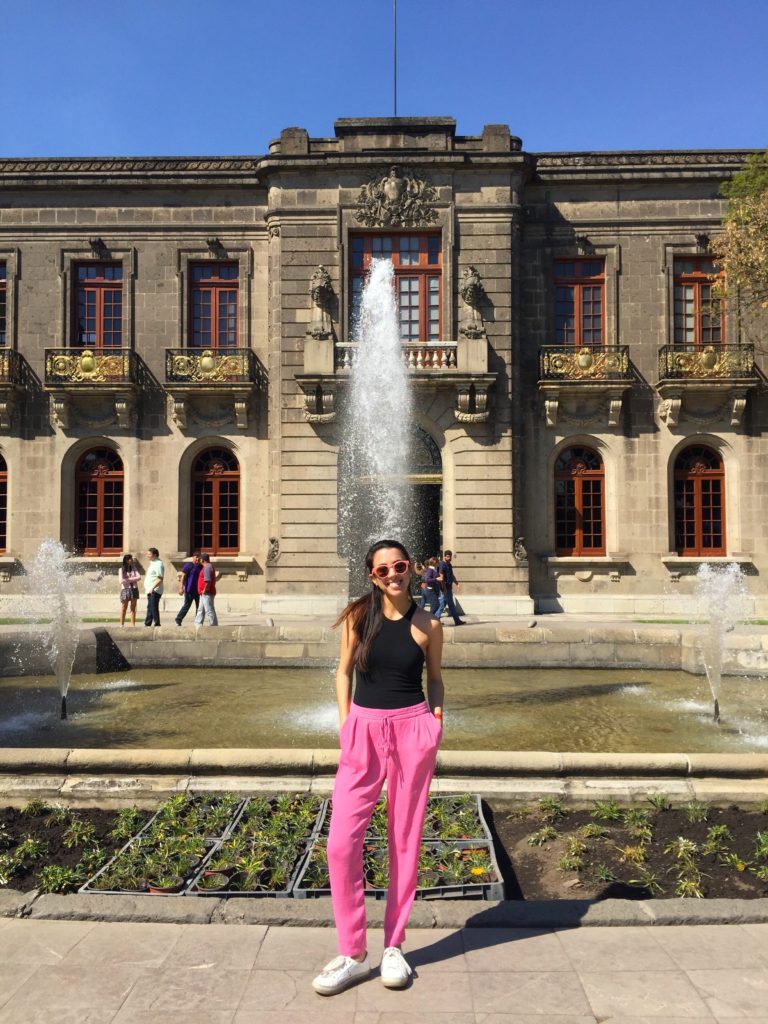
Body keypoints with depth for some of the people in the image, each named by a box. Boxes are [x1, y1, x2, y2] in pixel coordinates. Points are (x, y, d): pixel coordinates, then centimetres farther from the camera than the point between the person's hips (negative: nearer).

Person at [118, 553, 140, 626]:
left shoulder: (134, 568, 8)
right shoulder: (121, 569, -1)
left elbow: (139, 577, -5)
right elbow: (122, 581, -12)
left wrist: (128, 579, -12)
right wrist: (133, 579, -7)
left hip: (134, 589, 3)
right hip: (125, 589, -3)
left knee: (133, 608, 4)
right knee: (123, 609, 2)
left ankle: (133, 625, 6)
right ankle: (122, 625, 10)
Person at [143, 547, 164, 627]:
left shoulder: (158, 564, -15)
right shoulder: (152, 563, 16)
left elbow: (160, 578, -22)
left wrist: (153, 588, -29)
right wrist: (146, 587, 21)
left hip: (154, 591, -10)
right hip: (149, 590, 10)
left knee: (153, 608, -7)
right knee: (149, 608, 15)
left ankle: (157, 624, -2)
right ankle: (147, 624, 22)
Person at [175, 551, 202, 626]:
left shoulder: (201, 567, 12)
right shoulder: (188, 565, -4)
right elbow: (183, 576, -7)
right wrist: (181, 587, -15)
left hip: (198, 591, 6)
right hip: (189, 590, -5)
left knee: (199, 607, 6)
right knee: (186, 606, -3)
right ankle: (178, 620, 8)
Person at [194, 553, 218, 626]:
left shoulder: (207, 567, -16)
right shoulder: (209, 566, 17)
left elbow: (207, 581, -26)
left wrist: (204, 590, -17)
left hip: (207, 593, -11)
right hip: (205, 594, 11)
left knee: (209, 610, -8)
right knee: (201, 610, 15)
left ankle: (214, 625, -6)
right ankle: (198, 625, 21)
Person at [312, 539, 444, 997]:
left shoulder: (428, 625, 0)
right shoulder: (358, 616, 0)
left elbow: (435, 678, 11)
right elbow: (345, 672, 7)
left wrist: (437, 712, -5)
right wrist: (345, 724, -1)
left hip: (413, 729, -1)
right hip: (363, 730, 1)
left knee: (405, 840, 9)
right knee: (342, 843, -4)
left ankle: (394, 947, 25)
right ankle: (353, 954, 12)